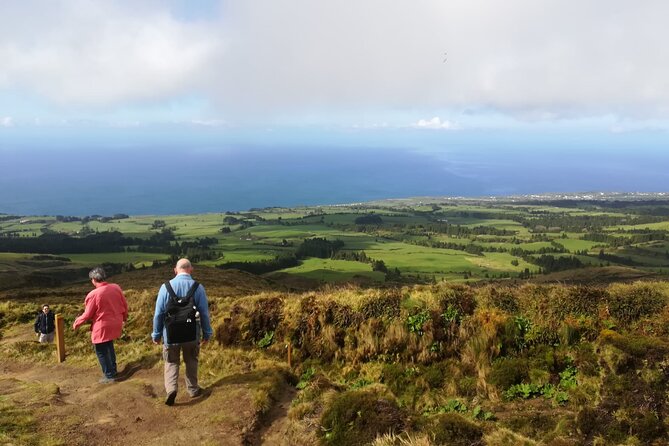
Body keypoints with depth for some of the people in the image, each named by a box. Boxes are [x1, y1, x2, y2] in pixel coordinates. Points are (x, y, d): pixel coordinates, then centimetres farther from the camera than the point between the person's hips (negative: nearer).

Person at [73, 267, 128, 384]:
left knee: (101, 352, 10)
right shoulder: (116, 287, -5)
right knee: (109, 347, 26)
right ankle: (113, 370, 36)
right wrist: (124, 317, 24)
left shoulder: (93, 295, -21)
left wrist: (76, 323, 6)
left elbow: (87, 315, -12)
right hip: (115, 324, 6)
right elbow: (124, 305, 5)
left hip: (102, 328, -6)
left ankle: (110, 376, 15)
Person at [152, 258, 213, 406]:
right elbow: (204, 313, -6)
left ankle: (171, 388, -4)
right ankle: (193, 389, 31)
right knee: (191, 361, 21)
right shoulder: (198, 287, -11)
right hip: (192, 334, 1)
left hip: (171, 334, 0)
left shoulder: (166, 287, -12)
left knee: (171, 362, 15)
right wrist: (207, 333, 7)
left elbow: (158, 313, -6)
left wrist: (156, 334, 6)